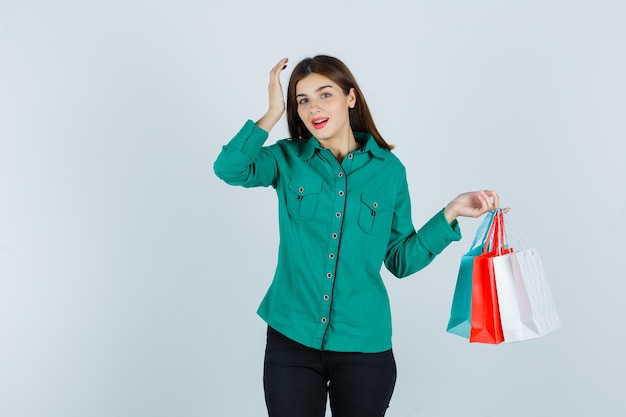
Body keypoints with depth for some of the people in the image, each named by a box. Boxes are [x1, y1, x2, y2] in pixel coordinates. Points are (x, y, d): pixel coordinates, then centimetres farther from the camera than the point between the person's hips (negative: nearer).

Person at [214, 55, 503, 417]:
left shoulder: (388, 169, 0)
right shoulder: (288, 159, 0)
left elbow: (400, 260, 3)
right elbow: (228, 168, -19)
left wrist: (451, 213, -4)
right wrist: (273, 113, -15)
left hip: (363, 345, 1)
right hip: (291, 338, 0)